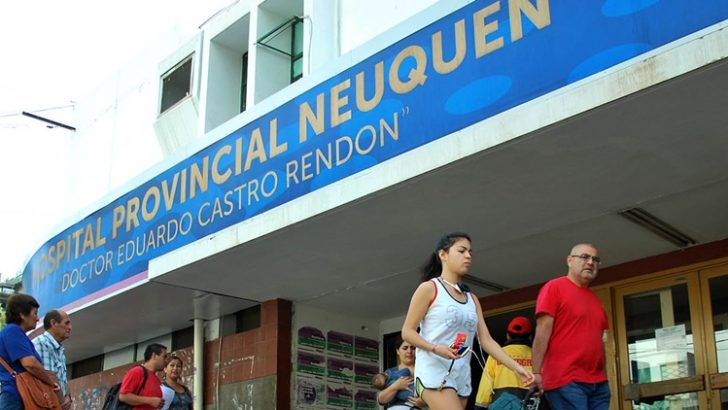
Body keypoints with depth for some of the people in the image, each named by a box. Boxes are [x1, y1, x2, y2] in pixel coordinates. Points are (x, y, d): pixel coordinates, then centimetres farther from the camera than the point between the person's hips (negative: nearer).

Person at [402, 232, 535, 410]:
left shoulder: (472, 299, 19)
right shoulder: (429, 288, -1)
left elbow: (486, 340, 12)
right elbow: (407, 332, -4)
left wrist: (516, 367, 0)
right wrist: (435, 348, -21)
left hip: (462, 377, 7)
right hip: (434, 373, -7)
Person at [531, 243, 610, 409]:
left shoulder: (595, 298, 20)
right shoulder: (554, 287, -1)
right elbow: (542, 331, -8)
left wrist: (602, 377, 15)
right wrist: (536, 372, -14)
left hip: (599, 383, 7)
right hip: (566, 380, -7)